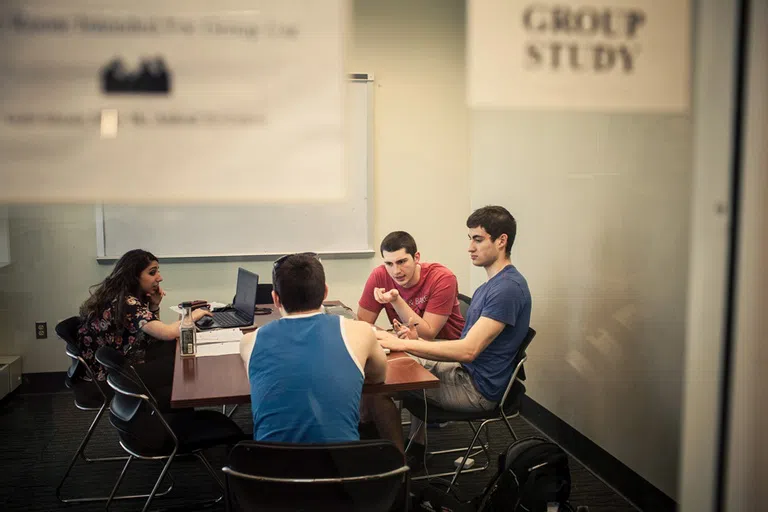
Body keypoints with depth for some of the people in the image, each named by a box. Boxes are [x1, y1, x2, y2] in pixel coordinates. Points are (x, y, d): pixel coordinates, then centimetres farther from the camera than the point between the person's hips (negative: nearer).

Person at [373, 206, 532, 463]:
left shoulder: (509, 288, -21)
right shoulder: (491, 284, 13)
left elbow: (468, 350, -27)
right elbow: (470, 347, 11)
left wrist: (403, 344, -24)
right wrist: (417, 340, -3)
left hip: (479, 389, -11)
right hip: (468, 374, 11)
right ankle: (416, 447, 24)